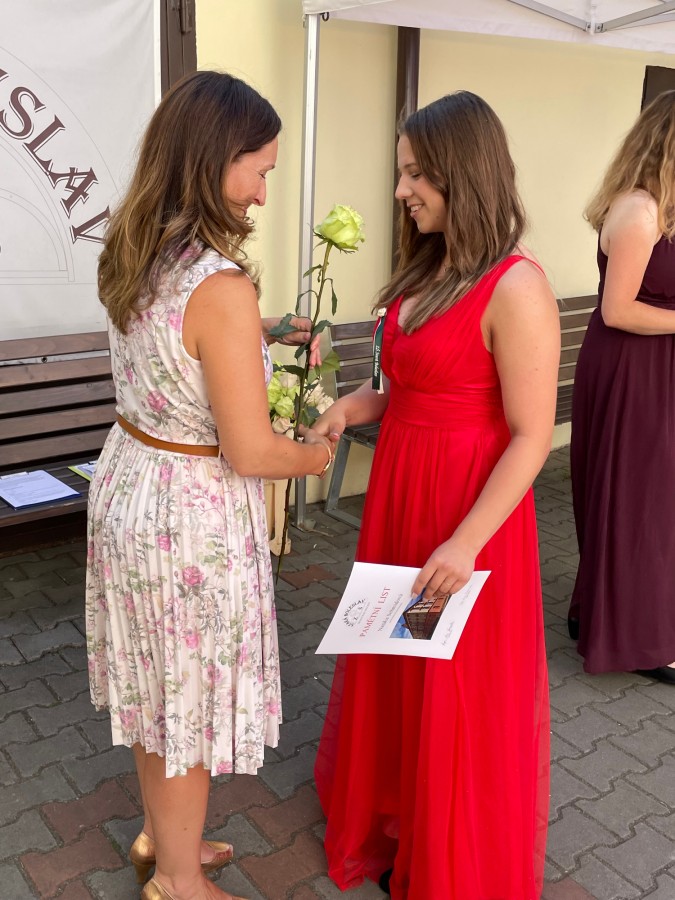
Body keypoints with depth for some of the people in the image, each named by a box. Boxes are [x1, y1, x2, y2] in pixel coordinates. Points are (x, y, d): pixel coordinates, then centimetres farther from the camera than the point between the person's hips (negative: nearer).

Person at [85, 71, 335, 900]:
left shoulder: (129, 259, -1)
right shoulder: (221, 287, -26)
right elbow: (248, 452, -22)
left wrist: (264, 341, 13)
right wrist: (315, 455, -3)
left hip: (127, 479, 8)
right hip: (193, 514, -8)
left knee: (157, 686, 25)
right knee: (191, 701, 13)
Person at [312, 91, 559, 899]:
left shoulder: (514, 288, -19)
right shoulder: (428, 269, 6)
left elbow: (531, 437, -19)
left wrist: (466, 544, -24)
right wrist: (359, 404, -1)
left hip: (470, 512, -8)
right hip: (399, 493, 8)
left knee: (460, 695, 10)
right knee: (396, 671, 21)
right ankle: (398, 823, 45)